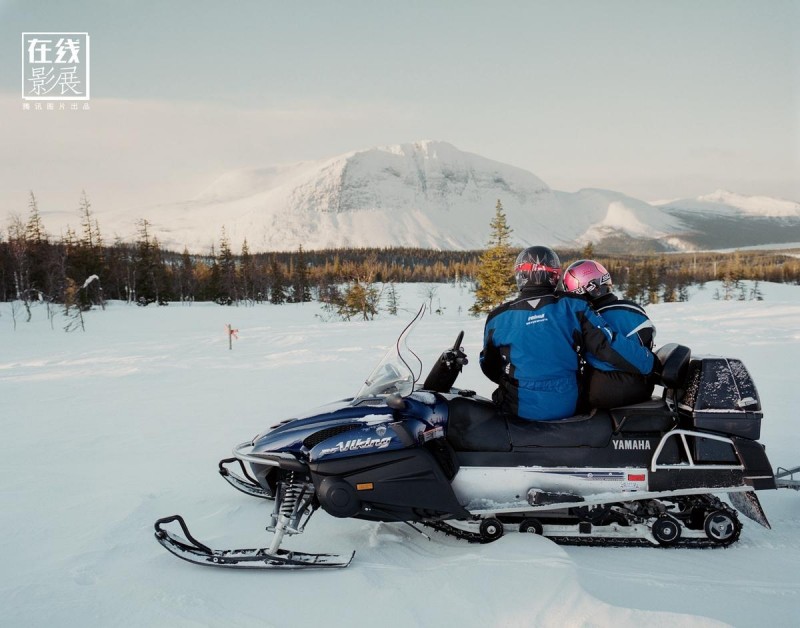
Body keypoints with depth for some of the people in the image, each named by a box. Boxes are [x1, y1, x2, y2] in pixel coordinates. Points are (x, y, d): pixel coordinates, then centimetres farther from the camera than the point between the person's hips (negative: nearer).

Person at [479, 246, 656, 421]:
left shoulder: (498, 318, -7)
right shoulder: (574, 308, -10)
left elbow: (489, 368, 6)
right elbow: (609, 345, -12)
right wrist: (651, 362, 3)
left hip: (519, 408, -1)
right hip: (567, 406, 1)